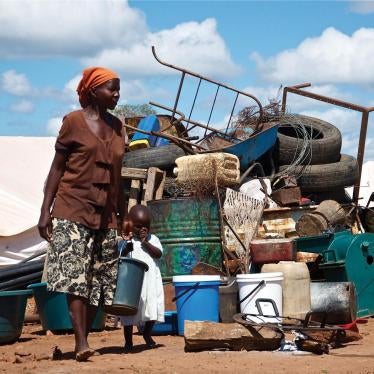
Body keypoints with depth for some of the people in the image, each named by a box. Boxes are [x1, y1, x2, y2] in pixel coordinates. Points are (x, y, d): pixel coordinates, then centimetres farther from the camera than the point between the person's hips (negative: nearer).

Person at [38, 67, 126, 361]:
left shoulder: (117, 126, 14)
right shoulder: (74, 121, -1)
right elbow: (57, 167, -1)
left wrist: (122, 214, 18)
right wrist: (46, 210, -7)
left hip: (105, 214, 6)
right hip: (73, 209, -5)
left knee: (99, 281, 2)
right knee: (75, 276, -15)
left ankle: (83, 338, 9)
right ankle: (81, 343, -19)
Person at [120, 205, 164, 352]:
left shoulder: (153, 239, 10)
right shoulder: (128, 240, 4)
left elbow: (159, 254, -5)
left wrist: (145, 242, -12)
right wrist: (127, 247, -20)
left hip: (151, 279, 2)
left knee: (153, 308, 3)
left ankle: (147, 334, 30)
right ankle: (128, 341, 14)